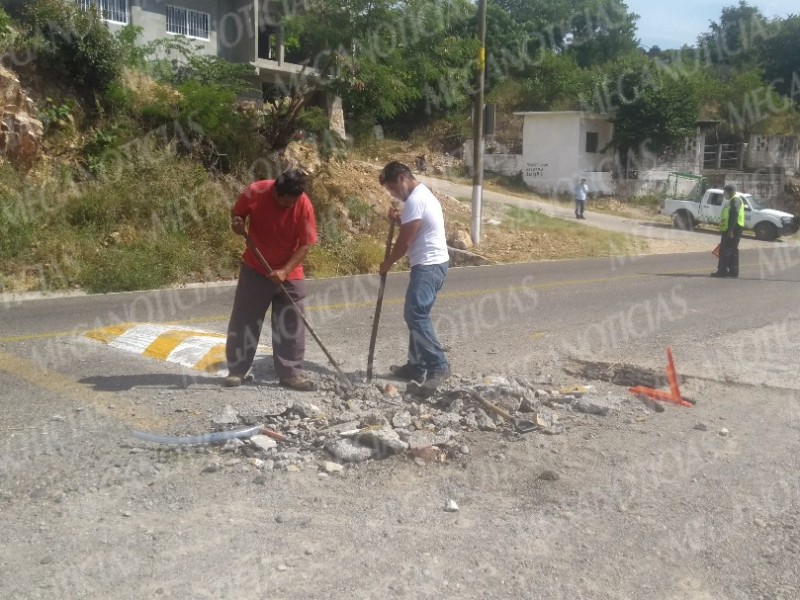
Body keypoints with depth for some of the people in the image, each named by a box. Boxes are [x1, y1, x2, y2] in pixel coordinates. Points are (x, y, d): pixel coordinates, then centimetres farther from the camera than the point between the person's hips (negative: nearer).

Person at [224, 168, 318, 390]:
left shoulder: (304, 205, -18)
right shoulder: (255, 192, -17)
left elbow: (305, 244, -15)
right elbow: (236, 213, 3)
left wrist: (285, 270, -23)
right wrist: (237, 223, -20)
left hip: (289, 273, 0)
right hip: (255, 270, 0)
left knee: (291, 325, 1)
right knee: (243, 321, 5)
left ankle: (290, 373, 11)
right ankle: (236, 370, 16)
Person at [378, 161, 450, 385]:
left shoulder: (415, 200, -16)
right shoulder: (422, 194, 17)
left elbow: (405, 241, -16)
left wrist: (387, 263, -1)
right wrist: (399, 219, 9)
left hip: (428, 266, -11)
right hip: (432, 264, 11)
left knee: (415, 315, -12)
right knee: (416, 315, 13)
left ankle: (439, 365, -9)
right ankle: (417, 366, 18)